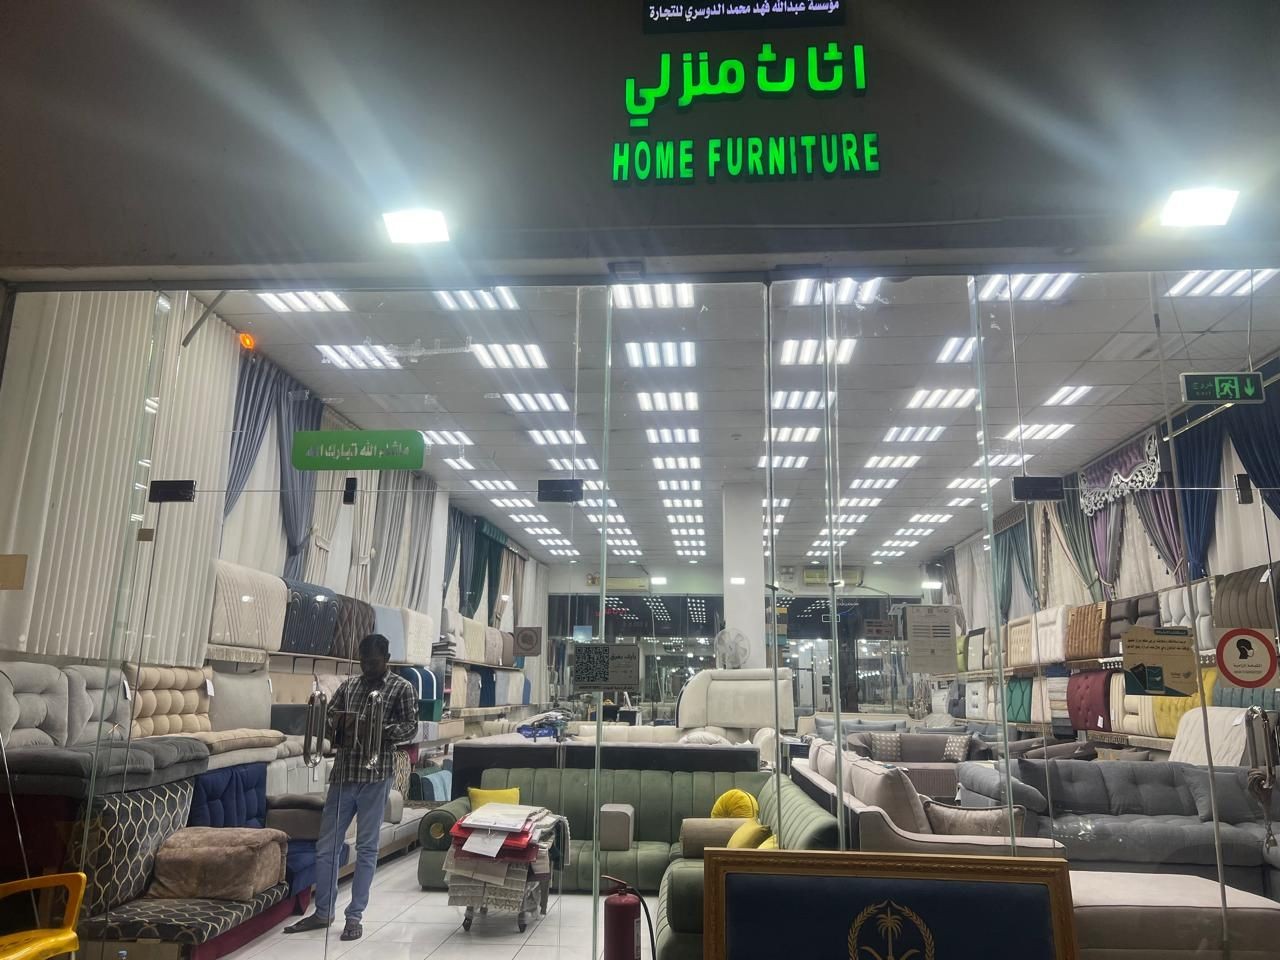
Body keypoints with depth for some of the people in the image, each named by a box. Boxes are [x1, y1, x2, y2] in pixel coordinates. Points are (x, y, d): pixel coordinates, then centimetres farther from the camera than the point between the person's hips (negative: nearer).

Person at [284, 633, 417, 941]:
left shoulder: (402, 688, -3)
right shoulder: (349, 684, 10)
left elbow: (410, 726, -8)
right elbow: (328, 715, 14)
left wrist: (379, 730, -23)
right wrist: (333, 725, -9)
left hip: (375, 775, -5)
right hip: (342, 772, 5)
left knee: (366, 847, 3)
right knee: (325, 845, 10)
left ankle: (354, 916, 14)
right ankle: (323, 912, 25)